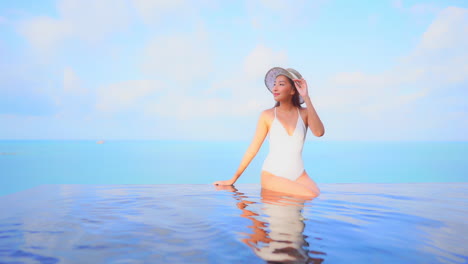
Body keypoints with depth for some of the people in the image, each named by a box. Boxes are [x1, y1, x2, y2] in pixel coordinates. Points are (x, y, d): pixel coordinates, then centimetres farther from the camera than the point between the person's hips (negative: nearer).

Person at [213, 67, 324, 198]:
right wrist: (233, 179, 1)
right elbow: (253, 148, 1)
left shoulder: (304, 113, 3)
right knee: (310, 196, -24)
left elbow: (319, 132, -18)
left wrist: (306, 98, -19)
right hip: (273, 175, -3)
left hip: (299, 175, 4)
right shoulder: (267, 115, -2)